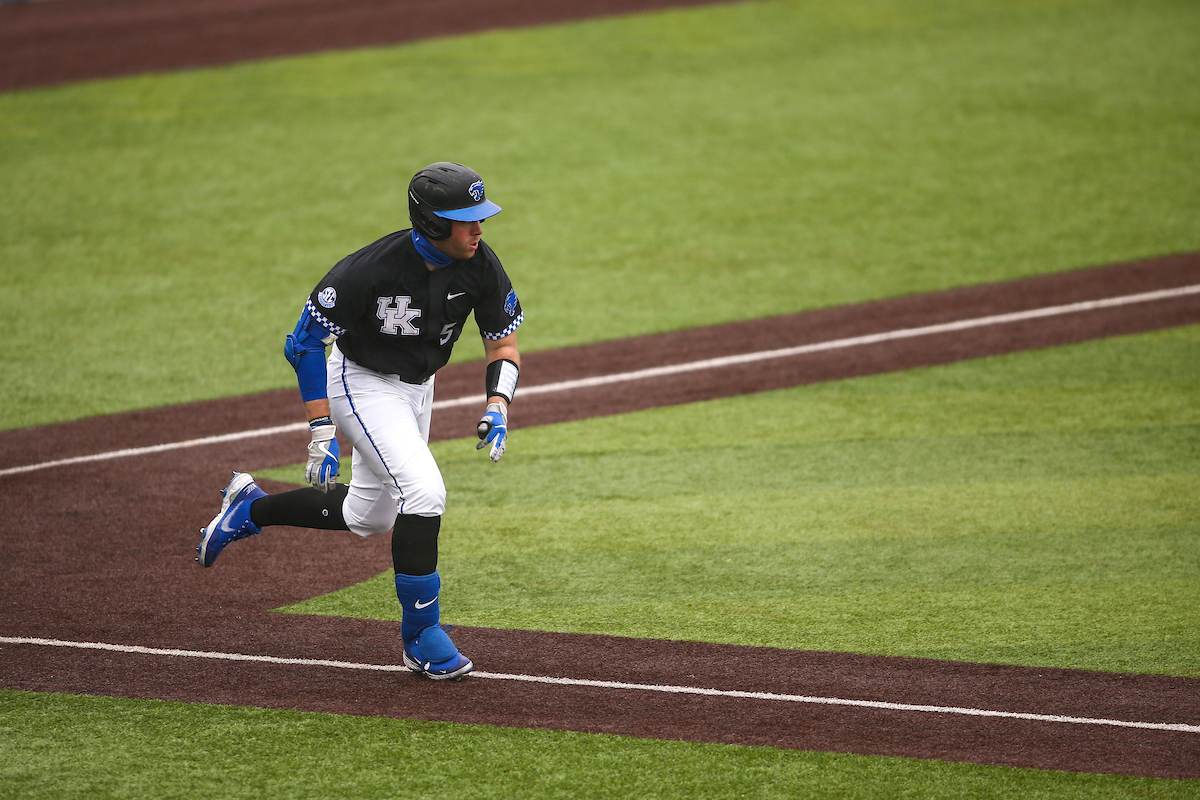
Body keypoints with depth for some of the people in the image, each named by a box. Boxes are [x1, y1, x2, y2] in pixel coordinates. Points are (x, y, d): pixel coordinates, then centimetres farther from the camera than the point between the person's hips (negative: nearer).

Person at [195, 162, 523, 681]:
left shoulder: (479, 266, -17)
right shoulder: (372, 269, -33)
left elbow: (503, 345, -5)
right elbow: (304, 342, -24)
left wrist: (497, 407, -24)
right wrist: (322, 434, -27)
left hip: (416, 387, 7)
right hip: (361, 383, -7)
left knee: (368, 518, 18)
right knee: (423, 491, -24)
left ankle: (252, 508, 40)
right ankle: (421, 636, -13)